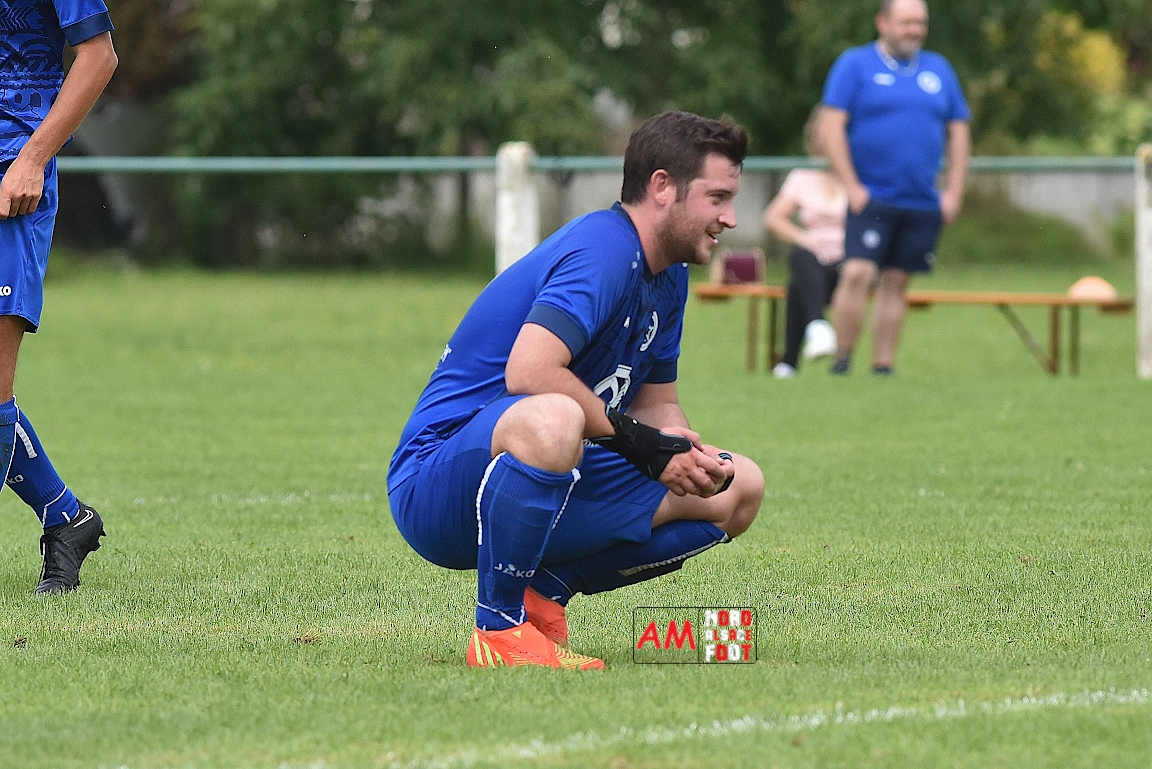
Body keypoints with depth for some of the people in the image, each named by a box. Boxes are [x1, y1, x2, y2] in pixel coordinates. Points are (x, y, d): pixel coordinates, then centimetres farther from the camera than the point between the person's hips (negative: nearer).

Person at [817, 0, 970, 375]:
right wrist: (852, 186, -11)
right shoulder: (854, 65, 1)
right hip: (871, 199, -4)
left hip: (923, 203, 4)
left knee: (895, 283, 5)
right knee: (857, 273, -17)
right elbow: (830, 128, -5)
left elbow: (958, 134, 17)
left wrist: (954, 192, 7)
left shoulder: (939, 70, 14)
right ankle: (841, 360, -9)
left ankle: (883, 366, 10)